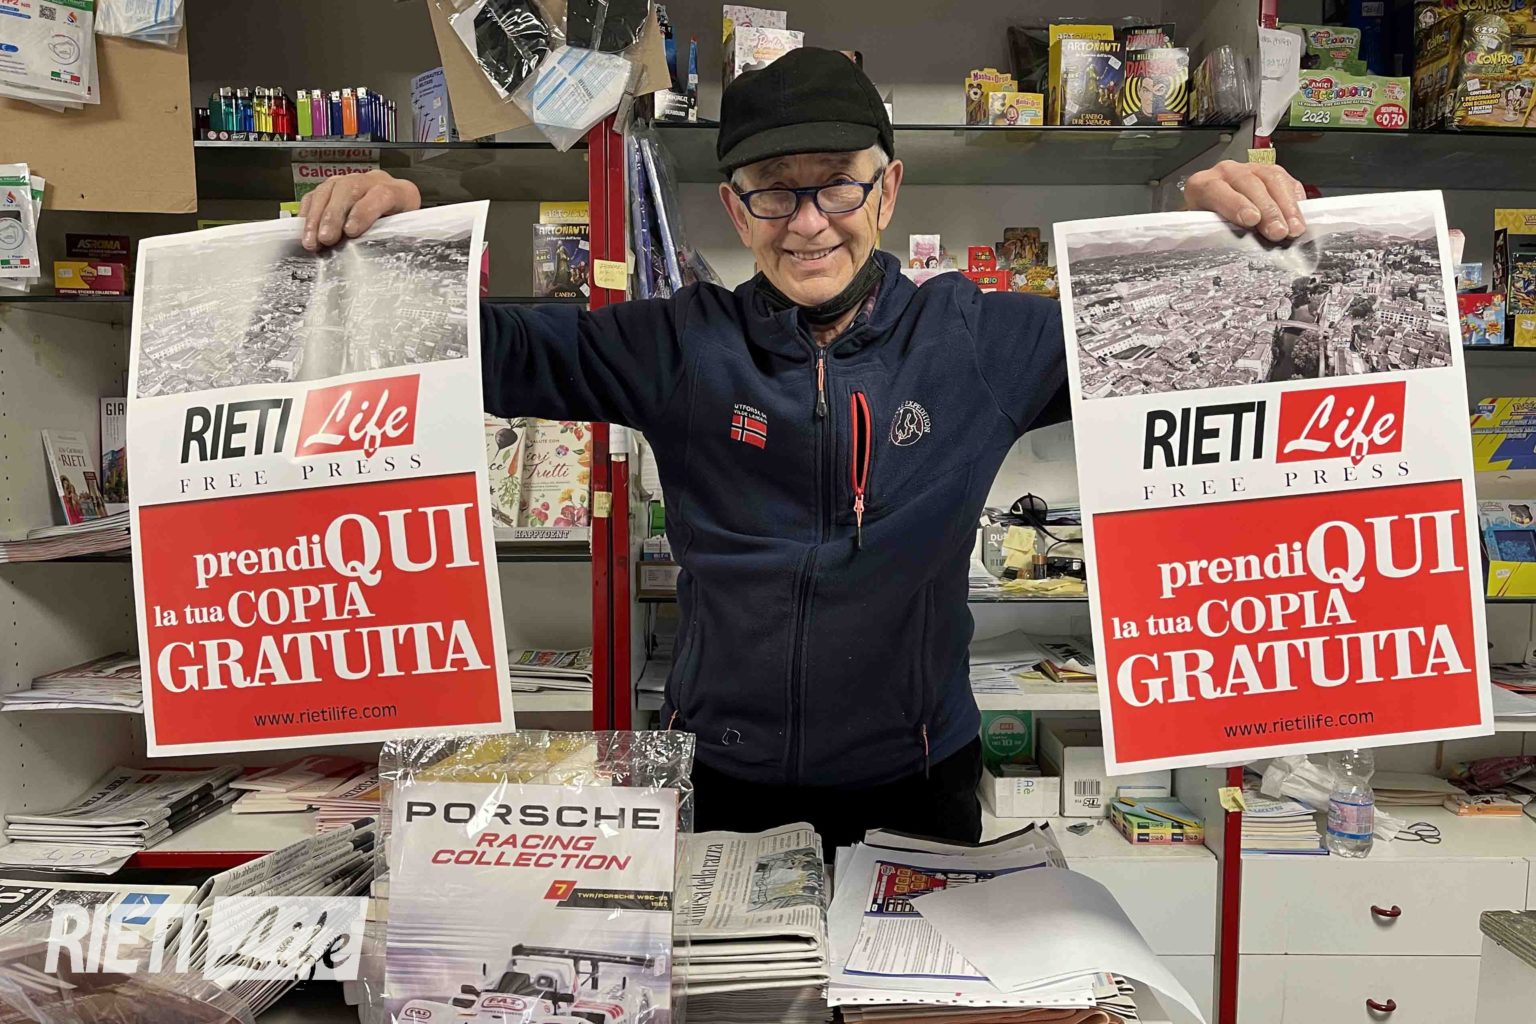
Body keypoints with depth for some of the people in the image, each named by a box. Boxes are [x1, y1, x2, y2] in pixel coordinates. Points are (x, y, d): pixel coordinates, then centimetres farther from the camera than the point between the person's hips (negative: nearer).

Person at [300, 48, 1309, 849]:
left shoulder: (979, 341, -6)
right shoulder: (680, 349, -6)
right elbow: (496, 349, -6)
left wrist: (1221, 218, -20)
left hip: (920, 780, 1)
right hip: (730, 779, 0)